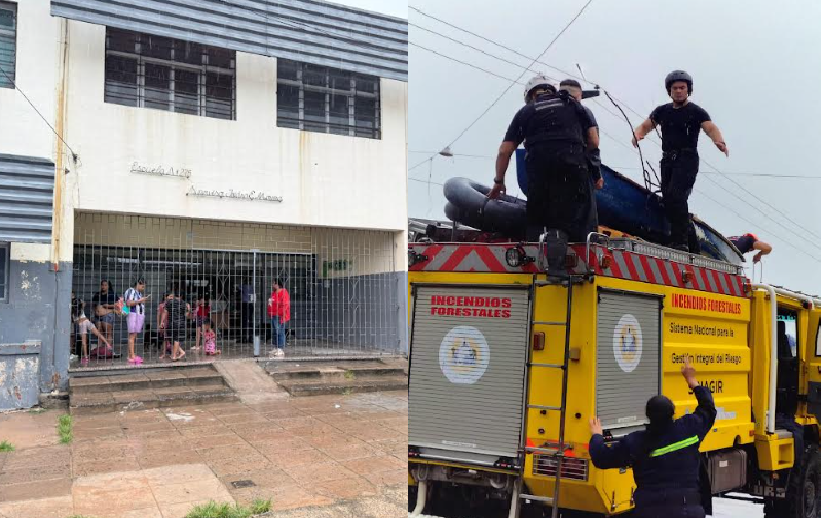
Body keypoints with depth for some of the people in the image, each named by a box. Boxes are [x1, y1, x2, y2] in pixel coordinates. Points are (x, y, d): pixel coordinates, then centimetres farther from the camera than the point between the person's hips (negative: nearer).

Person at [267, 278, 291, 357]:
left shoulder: (283, 293, -15)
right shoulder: (274, 293, 16)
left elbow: (285, 306, -19)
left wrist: (281, 316, -21)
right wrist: (270, 314, 19)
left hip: (279, 317, -10)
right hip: (273, 316, 10)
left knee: (280, 333, -7)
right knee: (275, 333, 14)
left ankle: (280, 350, -4)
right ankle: (275, 348, 23)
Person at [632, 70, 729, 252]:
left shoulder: (696, 112, 1)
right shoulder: (662, 111, 16)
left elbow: (711, 128, -12)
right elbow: (645, 126, 15)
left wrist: (720, 142, -35)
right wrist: (637, 134, -11)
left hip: (687, 160, -6)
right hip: (667, 161, 6)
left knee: (675, 195, -25)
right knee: (669, 202, 4)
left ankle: (680, 241, -24)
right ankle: (692, 245, 17)